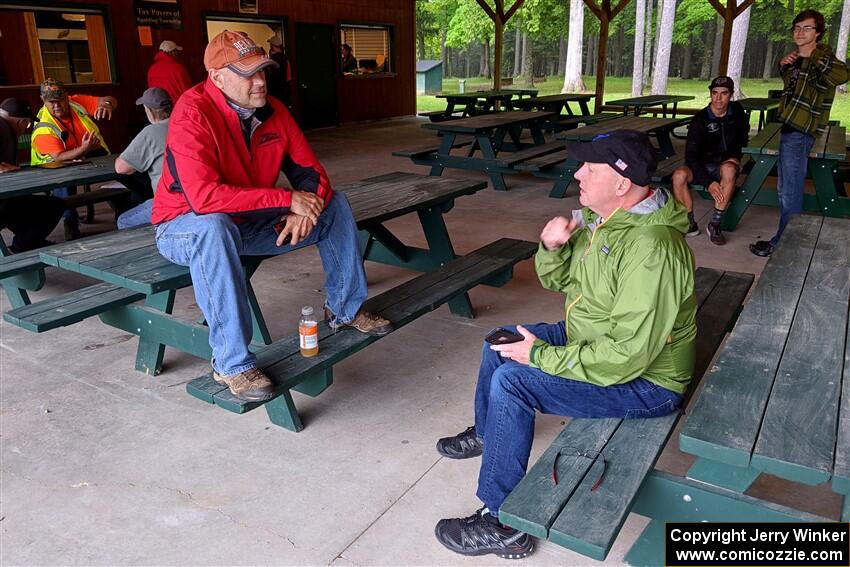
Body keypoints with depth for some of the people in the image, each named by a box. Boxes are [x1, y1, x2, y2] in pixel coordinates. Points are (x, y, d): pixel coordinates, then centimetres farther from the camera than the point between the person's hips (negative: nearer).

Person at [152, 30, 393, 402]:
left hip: (250, 222, 7)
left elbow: (310, 170, -2)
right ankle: (232, 364, -34)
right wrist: (286, 201, -34)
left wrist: (305, 210, -25)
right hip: (186, 226, -6)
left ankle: (344, 309, 11)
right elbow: (204, 196, -37)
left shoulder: (272, 110, -5)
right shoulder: (193, 113, -25)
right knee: (214, 228, -43)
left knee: (335, 204, -1)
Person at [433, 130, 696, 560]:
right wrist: (552, 247, -14)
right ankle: (486, 433, 40)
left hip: (643, 380, -10)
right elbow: (559, 280, 9)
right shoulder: (603, 217, -3)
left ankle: (502, 525, -7)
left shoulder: (651, 249, -32)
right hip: (595, 338, 10)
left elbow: (627, 356, -33)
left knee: (511, 380, -22)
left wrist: (541, 356, -25)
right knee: (502, 341, 13)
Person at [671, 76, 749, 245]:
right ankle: (690, 224, -17)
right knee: (679, 175, -33)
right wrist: (708, 182, -26)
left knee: (729, 169, -37)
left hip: (726, 163, 1)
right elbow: (691, 156, -16)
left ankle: (714, 224, -29)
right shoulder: (700, 120, -11)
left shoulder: (737, 111, 2)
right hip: (703, 165, -1)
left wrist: (736, 157, 5)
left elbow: (743, 137, 23)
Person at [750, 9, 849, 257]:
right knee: (784, 188, 19)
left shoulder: (821, 59, -12)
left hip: (799, 133, -10)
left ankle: (781, 243, 5)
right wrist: (783, 64, 15)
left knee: (789, 191, -3)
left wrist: (812, 56, -26)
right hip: (789, 128, 10)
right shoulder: (798, 58, 14)